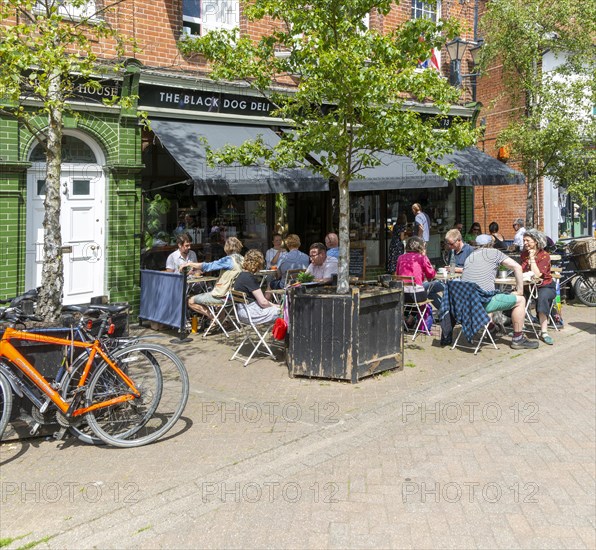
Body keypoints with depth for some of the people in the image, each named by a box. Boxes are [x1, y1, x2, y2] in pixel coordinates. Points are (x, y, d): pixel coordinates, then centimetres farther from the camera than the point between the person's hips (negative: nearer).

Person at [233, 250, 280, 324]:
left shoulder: (241, 275, 13)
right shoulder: (250, 278, -18)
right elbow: (263, 302, -17)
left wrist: (272, 304, 11)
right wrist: (273, 306, 2)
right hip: (248, 313, -10)